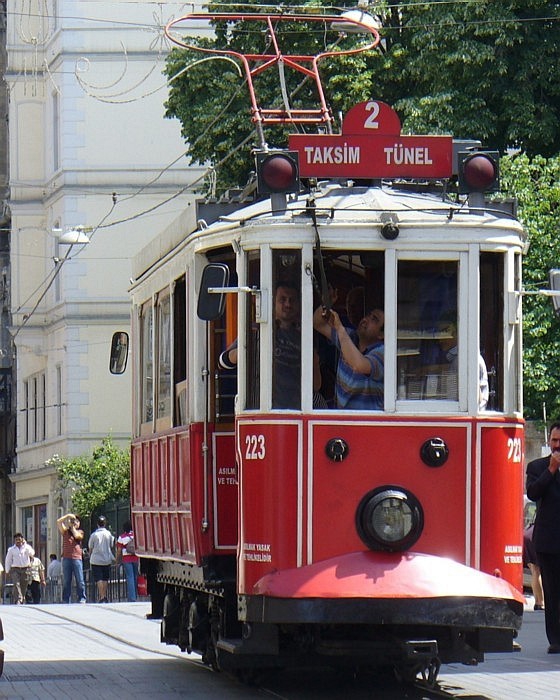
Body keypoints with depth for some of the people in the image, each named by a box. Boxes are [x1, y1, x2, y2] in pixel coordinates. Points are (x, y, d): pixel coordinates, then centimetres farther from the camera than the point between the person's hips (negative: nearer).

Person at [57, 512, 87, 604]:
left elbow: (76, 535, -8)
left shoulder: (80, 532, 13)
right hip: (66, 558, 2)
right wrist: (68, 516, 7)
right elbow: (58, 522, 5)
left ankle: (82, 599, -3)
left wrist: (72, 527, 6)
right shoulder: (65, 531, 16)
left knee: (80, 581, -5)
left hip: (77, 558, -2)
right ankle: (66, 600, 4)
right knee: (66, 581, 3)